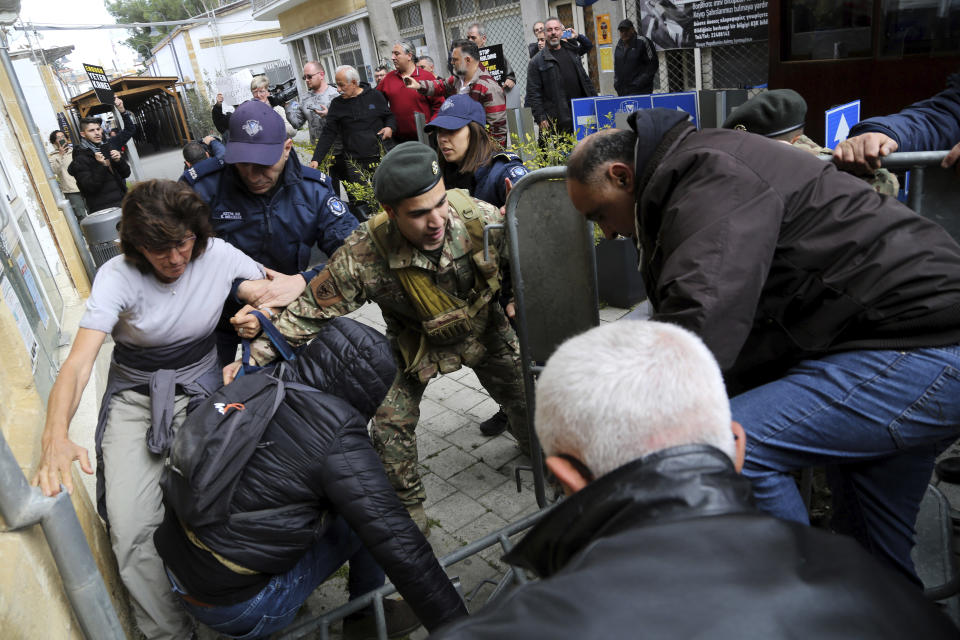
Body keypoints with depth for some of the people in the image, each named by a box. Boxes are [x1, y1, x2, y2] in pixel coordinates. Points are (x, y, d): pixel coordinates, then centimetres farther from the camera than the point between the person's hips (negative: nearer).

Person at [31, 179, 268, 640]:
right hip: (134, 398, 0)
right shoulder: (118, 276, -16)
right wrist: (56, 435, -44)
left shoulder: (218, 256, -10)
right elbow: (79, 361, -26)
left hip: (200, 390, 1)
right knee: (131, 530, -16)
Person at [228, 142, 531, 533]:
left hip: (483, 327, 2)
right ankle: (408, 511, 23)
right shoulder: (363, 256, -37)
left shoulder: (479, 218, -33)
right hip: (416, 343, -1)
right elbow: (311, 311, -26)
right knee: (391, 429, -6)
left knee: (525, 395, 14)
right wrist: (254, 358, -27)